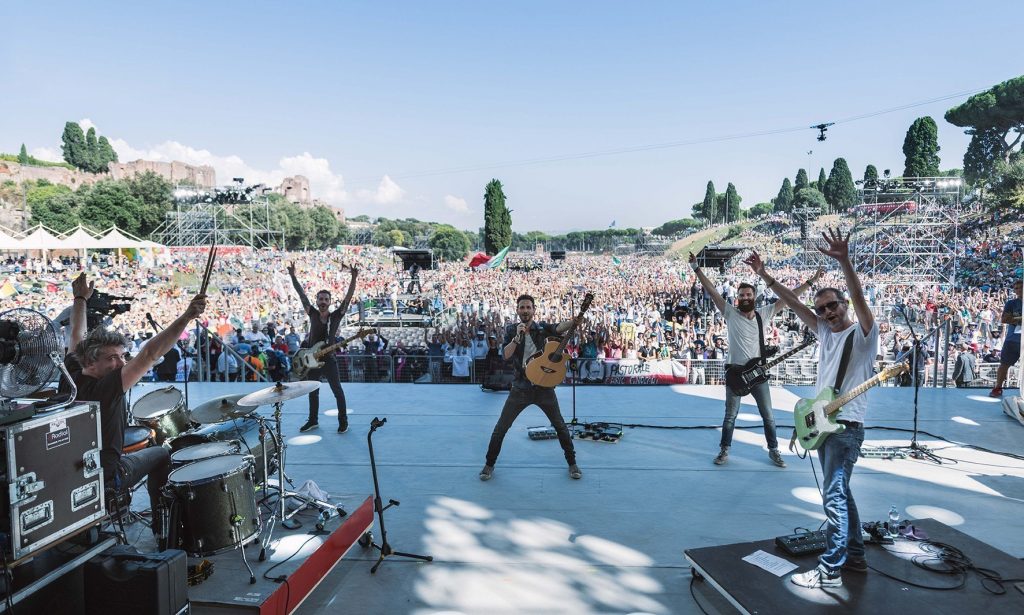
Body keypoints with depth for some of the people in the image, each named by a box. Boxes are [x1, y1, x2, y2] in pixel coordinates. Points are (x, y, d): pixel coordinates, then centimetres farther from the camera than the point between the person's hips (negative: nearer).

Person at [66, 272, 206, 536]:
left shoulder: (71, 375, -10)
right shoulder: (104, 389, -31)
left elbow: (78, 335, 8)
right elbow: (150, 354, -43)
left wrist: (81, 299, 16)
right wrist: (186, 317, -51)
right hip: (103, 478, -7)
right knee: (161, 455, 15)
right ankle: (162, 525, 24)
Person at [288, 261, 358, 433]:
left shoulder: (336, 315, -8)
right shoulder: (313, 314, -1)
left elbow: (348, 297, -17)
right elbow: (301, 294, -3)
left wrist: (353, 277, -28)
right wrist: (293, 276, -9)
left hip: (329, 361, -3)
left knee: (338, 392, 4)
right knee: (313, 393, 17)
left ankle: (343, 421, 16)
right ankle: (313, 420, 33)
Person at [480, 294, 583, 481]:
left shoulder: (541, 328, -3)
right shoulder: (511, 330, -1)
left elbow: (558, 328, -24)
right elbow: (505, 356, -13)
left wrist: (574, 321, -45)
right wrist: (517, 337, -25)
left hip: (543, 386, 0)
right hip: (520, 388, 0)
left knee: (560, 426, 7)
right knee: (501, 428, 2)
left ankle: (572, 463, 24)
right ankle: (489, 464, 19)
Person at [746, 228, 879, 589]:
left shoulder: (863, 332, -9)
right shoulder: (824, 331, 11)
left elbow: (858, 298, -27)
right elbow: (793, 303, 9)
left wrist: (844, 262, -42)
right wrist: (765, 277, 4)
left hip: (846, 426, -8)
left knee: (834, 496, -7)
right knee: (839, 491, 17)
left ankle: (830, 572, 0)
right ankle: (855, 556, 31)